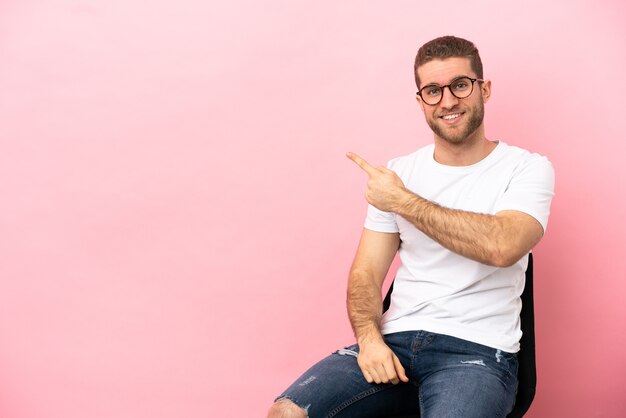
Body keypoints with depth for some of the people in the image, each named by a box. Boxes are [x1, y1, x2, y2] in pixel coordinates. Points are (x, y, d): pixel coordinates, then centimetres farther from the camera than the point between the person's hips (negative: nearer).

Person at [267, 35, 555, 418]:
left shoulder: (527, 169, 0)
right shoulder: (398, 174, 12)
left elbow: (502, 246, -20)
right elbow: (365, 273, 10)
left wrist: (403, 202, -11)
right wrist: (369, 338, -10)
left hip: (476, 352, -3)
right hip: (393, 343, 3)